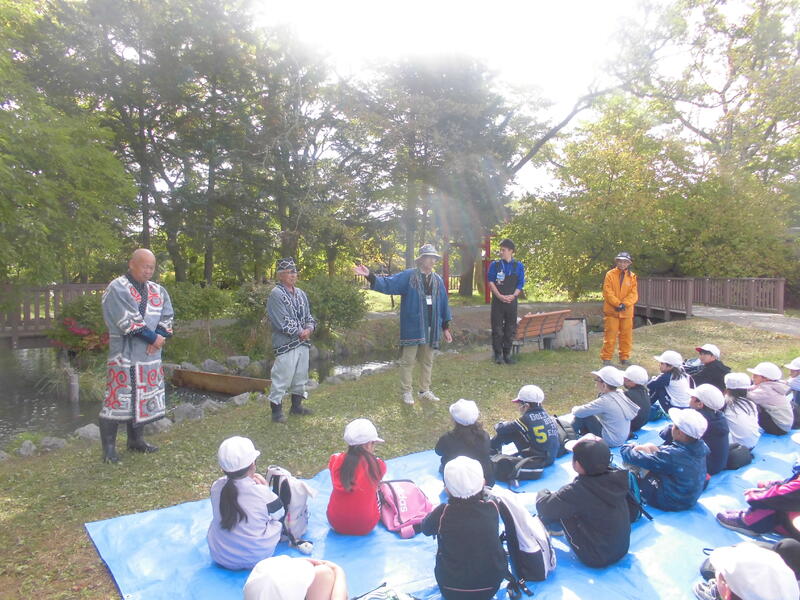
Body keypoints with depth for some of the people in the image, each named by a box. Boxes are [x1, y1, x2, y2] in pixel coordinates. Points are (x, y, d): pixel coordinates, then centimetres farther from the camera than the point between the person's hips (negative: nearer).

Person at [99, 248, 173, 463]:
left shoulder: (158, 291, 12)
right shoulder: (117, 289, -9)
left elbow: (167, 316, 7)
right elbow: (129, 321, -17)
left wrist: (160, 336, -11)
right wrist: (154, 337, -12)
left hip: (150, 356, 7)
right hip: (124, 355, -6)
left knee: (143, 398, 13)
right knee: (118, 399, -4)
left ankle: (135, 439, 27)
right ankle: (109, 448, 7)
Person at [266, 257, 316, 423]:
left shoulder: (300, 293, 13)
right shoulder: (276, 294, -12)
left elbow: (308, 316, 15)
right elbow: (282, 322, -18)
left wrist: (309, 328, -6)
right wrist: (300, 332, -12)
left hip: (303, 342, 8)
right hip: (286, 344, -8)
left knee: (300, 375, 17)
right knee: (282, 377, -6)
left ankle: (296, 405, 31)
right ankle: (277, 411, 5)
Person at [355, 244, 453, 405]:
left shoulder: (438, 280, 9)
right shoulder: (408, 276, -6)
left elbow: (443, 304, 13)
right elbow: (387, 284, -14)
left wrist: (445, 327, 13)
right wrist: (370, 276, -30)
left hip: (431, 328, 5)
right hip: (412, 327, -5)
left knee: (427, 361, 14)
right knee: (408, 360, 4)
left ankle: (425, 391, 28)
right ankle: (406, 392, 17)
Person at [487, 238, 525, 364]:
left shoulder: (518, 266, 4)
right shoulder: (495, 265, 2)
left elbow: (520, 284, 3)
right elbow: (490, 282, -2)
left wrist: (513, 296, -13)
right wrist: (500, 296, -14)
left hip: (511, 301, 1)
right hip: (497, 302, -1)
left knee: (510, 329, 7)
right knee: (497, 329, 0)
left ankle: (507, 353, 18)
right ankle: (498, 354, 8)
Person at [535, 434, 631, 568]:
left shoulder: (576, 491, -30)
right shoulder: (617, 476, -15)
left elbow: (544, 507, -15)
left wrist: (542, 493, 7)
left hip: (596, 559, -5)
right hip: (624, 549, 5)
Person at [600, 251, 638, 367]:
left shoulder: (632, 276, 7)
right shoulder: (610, 274, -2)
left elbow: (634, 294, 0)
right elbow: (607, 292, -9)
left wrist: (624, 304, -15)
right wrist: (617, 304, -17)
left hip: (627, 312, 3)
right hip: (611, 310, -3)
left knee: (626, 336, 10)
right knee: (610, 336, -2)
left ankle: (624, 358, 22)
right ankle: (606, 358, 4)